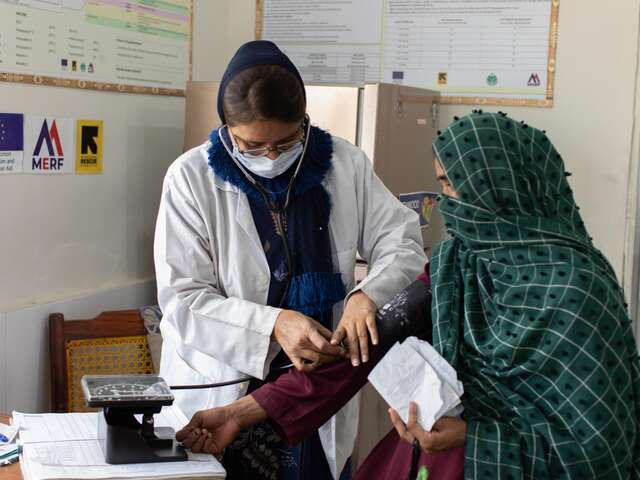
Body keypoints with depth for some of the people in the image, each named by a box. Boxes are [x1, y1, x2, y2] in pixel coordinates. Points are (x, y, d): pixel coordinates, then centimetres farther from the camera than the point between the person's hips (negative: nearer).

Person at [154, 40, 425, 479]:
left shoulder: (345, 164, -3)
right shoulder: (192, 178, -10)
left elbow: (403, 244, 1)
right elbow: (182, 300, -11)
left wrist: (368, 294, -21)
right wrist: (273, 324, -26)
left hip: (320, 396, 2)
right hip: (221, 399, -2)